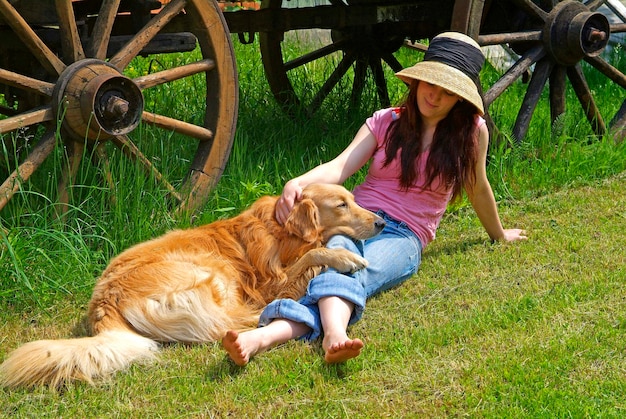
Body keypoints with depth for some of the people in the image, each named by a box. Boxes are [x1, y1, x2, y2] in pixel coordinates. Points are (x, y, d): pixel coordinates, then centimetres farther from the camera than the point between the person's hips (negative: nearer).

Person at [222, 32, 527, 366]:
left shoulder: (470, 130, 6)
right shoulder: (385, 122, 10)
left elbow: (478, 189, 22)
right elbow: (339, 167, -3)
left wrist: (499, 235, 36)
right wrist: (297, 183, -24)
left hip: (403, 236, -2)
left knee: (356, 275, -37)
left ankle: (266, 335, -66)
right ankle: (334, 334, -72)